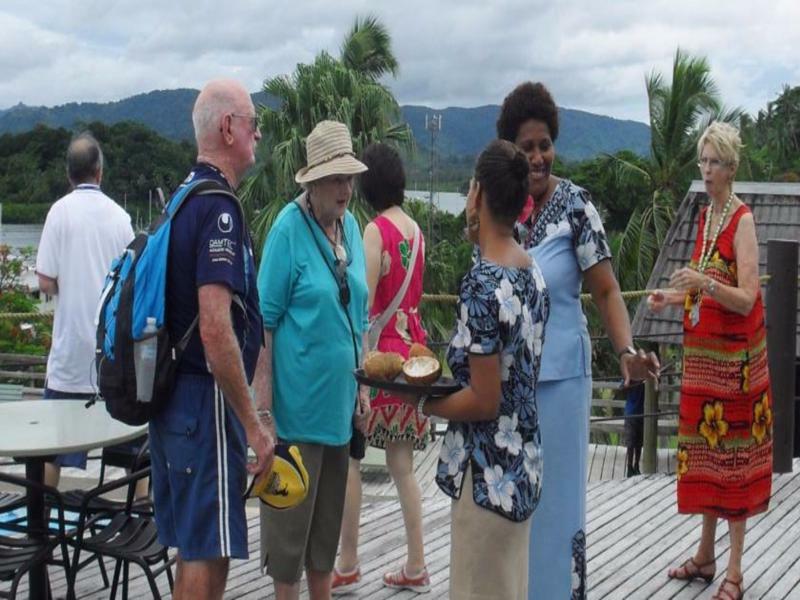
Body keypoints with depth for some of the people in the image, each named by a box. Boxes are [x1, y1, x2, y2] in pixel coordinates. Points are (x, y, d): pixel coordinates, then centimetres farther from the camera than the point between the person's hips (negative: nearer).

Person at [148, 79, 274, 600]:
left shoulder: (186, 198, 13)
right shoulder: (218, 208, -17)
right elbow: (215, 328, -25)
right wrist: (254, 423, -20)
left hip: (174, 396, 10)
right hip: (207, 401, -10)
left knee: (194, 548, 17)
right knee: (208, 555, -3)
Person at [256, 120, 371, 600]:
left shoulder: (351, 225, 7)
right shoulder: (289, 227, -13)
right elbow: (266, 316, -12)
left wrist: (362, 386, 14)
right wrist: (263, 395, -15)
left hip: (338, 397, 7)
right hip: (298, 395, -7)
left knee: (330, 505, 15)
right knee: (291, 503, 3)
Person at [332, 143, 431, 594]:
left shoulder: (376, 230, -11)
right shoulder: (416, 230, 10)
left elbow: (364, 303, -15)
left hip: (380, 350, -7)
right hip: (413, 347, 7)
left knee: (350, 456, 1)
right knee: (402, 463, 11)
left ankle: (349, 566, 5)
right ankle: (416, 566, 12)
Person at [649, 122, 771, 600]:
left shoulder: (743, 220, -13)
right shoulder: (706, 217, 12)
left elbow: (746, 296, -20)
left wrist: (703, 282, -33)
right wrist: (673, 296, 7)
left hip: (734, 353, -8)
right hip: (702, 350, 8)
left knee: (733, 453, -3)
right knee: (705, 450, 13)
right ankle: (706, 554, 24)